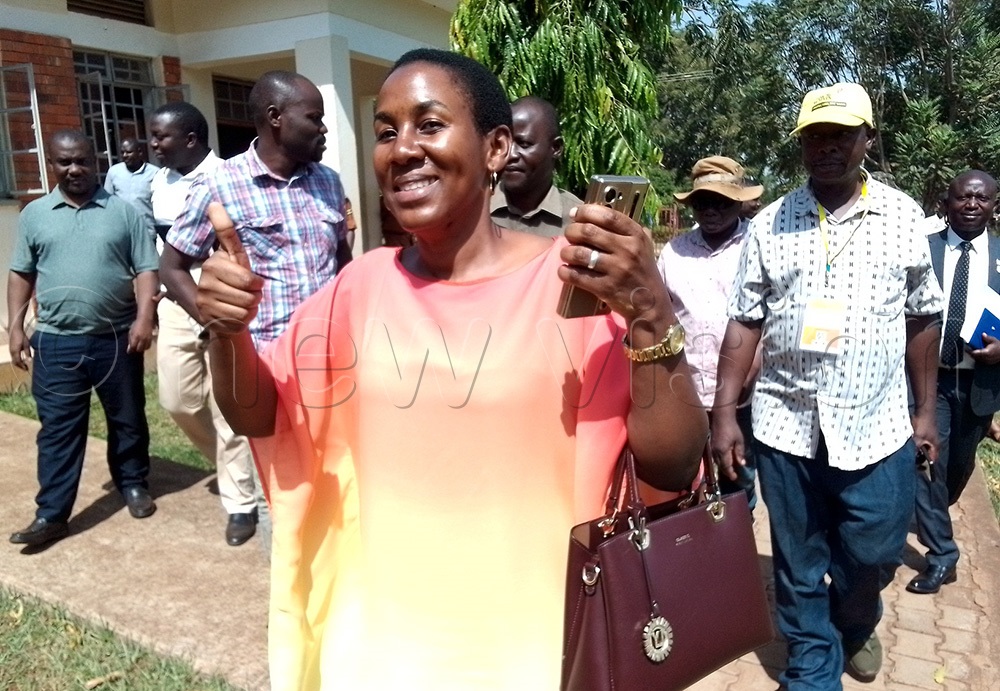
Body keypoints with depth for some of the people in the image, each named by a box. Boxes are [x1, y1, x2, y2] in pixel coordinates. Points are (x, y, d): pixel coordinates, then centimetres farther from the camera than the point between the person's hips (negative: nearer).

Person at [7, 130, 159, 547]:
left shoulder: (123, 211, 2)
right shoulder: (34, 214, 8)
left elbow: (146, 269, -2)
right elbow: (21, 274, 12)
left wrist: (144, 317, -14)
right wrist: (16, 327, 4)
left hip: (117, 338, -1)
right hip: (56, 342, 1)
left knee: (127, 420, 11)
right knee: (58, 428, 4)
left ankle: (134, 484, 30)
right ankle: (51, 514, 10)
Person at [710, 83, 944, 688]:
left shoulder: (903, 217, 2)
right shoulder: (770, 224, 1)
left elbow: (922, 320, 7)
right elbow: (745, 322, 1)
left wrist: (926, 410, 7)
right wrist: (725, 413, -4)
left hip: (876, 427, 0)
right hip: (785, 426, 0)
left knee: (873, 556, 11)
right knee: (798, 565, 11)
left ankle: (856, 626, 45)